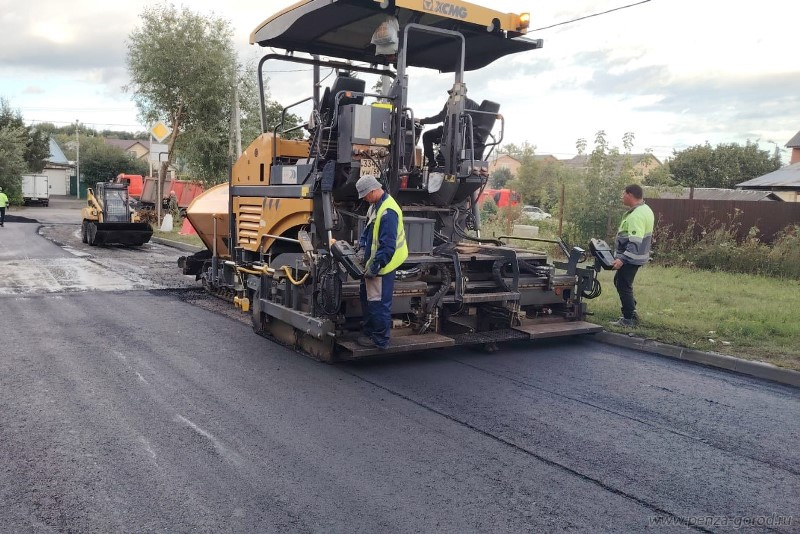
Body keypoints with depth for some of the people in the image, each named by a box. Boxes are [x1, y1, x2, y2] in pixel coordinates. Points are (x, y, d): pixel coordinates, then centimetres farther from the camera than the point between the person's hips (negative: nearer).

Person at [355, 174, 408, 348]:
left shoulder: (388, 212, -24)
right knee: (366, 297, 20)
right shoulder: (375, 205, 8)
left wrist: (375, 266, -22)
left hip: (382, 266, -11)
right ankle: (369, 332, 35)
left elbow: (388, 246, -26)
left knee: (378, 304, -1)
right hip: (372, 262, 11)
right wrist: (362, 247, 9)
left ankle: (380, 340, 12)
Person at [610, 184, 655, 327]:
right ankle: (631, 312, 25)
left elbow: (635, 242, -29)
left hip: (630, 258, -11)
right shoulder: (644, 210, 11)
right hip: (635, 256, 11)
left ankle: (629, 320, 7)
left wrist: (622, 259, -30)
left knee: (623, 286, -1)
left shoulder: (636, 215, -23)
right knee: (619, 282, 20)